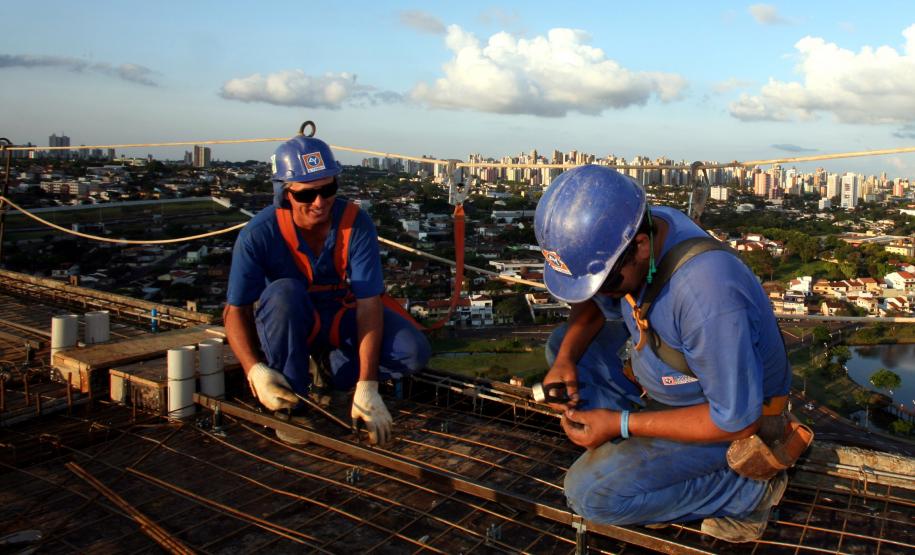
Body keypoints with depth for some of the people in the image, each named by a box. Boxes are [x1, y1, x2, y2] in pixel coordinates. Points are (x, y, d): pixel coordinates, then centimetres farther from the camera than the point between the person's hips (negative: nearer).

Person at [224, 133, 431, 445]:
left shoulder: (356, 224, -23)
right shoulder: (259, 234, -24)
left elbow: (368, 305, -26)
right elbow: (235, 311, -19)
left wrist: (366, 388, -33)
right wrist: (256, 371, -37)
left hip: (342, 318, 1)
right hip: (287, 322, -1)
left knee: (414, 352, -21)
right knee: (283, 292, -37)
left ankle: (337, 368, 5)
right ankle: (290, 405, -20)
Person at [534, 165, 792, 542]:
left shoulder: (706, 295, -40)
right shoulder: (624, 233, -16)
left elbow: (738, 421, -29)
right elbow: (593, 306, 4)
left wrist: (621, 424, -26)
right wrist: (566, 359, -15)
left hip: (728, 417, -8)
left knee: (590, 493, -17)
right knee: (561, 343, 2)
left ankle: (747, 490, -2)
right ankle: (640, 449, 3)